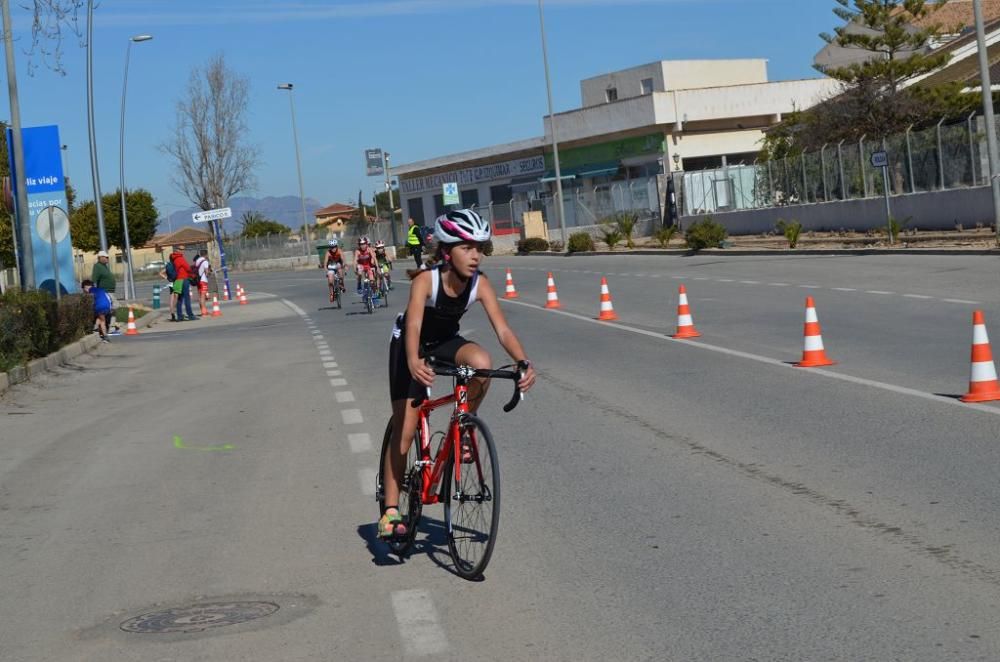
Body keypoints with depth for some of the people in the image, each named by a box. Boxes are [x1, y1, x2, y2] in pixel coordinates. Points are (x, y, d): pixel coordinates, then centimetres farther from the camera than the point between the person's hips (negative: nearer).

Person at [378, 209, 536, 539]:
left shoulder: (480, 284, -23)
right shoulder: (426, 280, -32)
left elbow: (502, 329, -29)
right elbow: (413, 326, -45)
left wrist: (523, 362, -46)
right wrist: (413, 362, -64)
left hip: (446, 342, 3)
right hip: (411, 345, -3)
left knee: (482, 362, -32)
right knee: (404, 430, -8)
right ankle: (390, 510, 2)